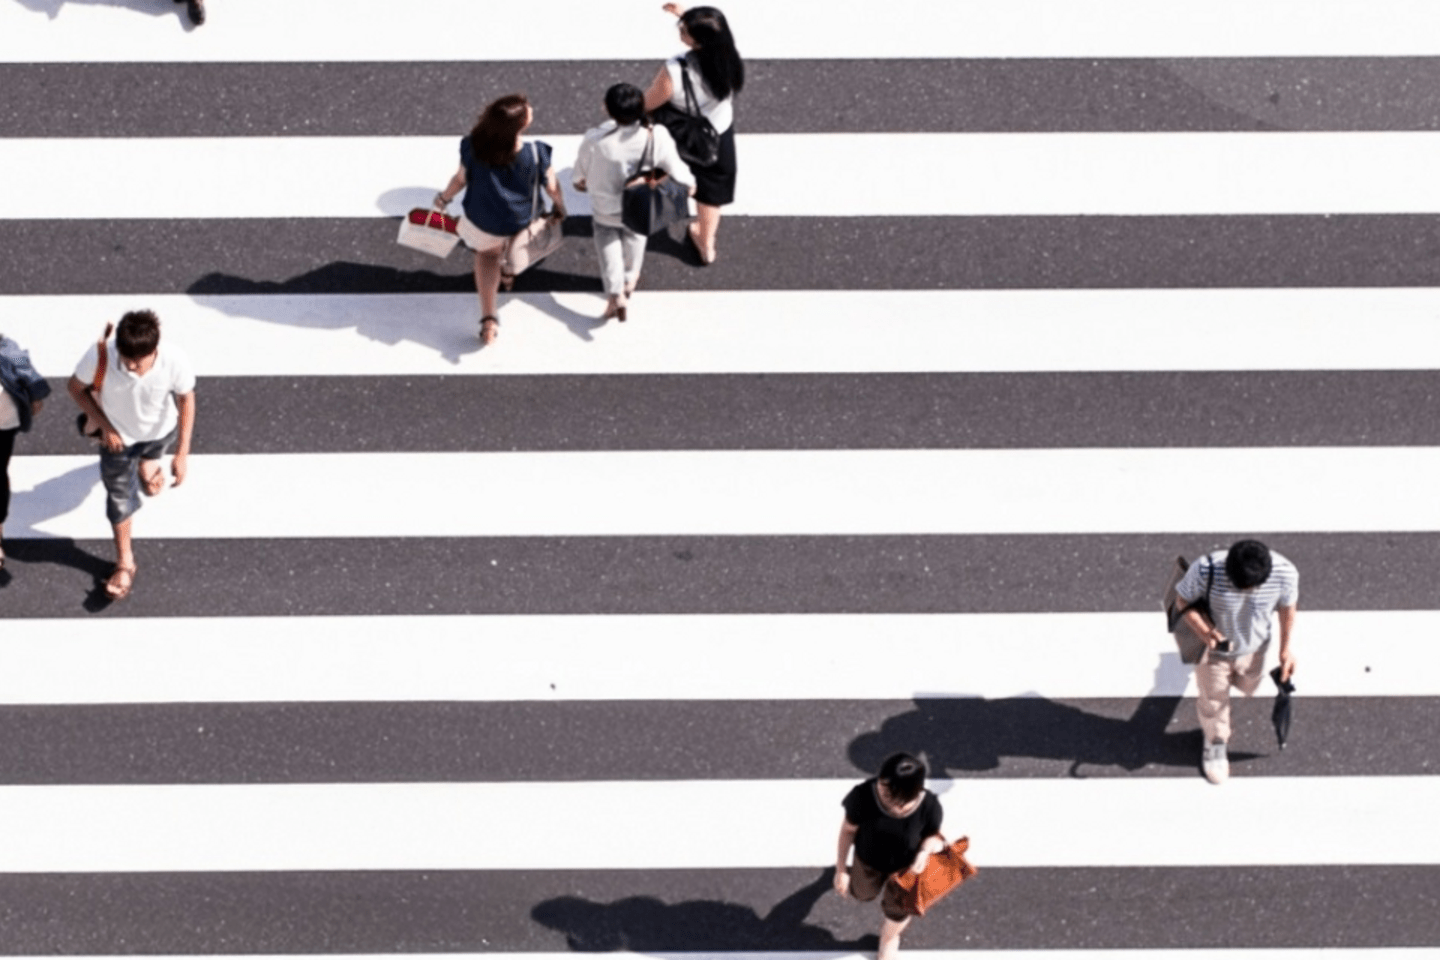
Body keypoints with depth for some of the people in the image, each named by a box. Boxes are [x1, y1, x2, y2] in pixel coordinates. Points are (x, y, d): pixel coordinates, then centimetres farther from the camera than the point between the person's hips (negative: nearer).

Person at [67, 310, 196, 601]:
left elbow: (186, 399, -20)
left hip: (160, 432, 1)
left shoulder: (174, 361, -40)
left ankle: (147, 461, 73)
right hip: (118, 436, -1)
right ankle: (125, 563, 35)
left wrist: (182, 453, -19)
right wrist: (104, 426, -20)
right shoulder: (100, 355, -40)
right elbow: (76, 388, -18)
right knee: (120, 497, 12)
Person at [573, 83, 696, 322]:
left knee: (606, 237, 28)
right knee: (634, 234, 34)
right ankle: (629, 280, 54)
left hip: (605, 207, -2)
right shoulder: (656, 137, -33)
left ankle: (616, 295, 19)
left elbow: (581, 172, -14)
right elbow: (675, 168, -15)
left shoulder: (595, 140, -36)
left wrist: (579, 182, 12)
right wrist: (688, 184, 9)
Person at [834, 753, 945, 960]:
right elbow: (848, 829, -20)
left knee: (897, 911, 28)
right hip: (869, 860, 0)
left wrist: (926, 850, -38)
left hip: (905, 866, 0)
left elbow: (932, 834, -15)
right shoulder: (863, 796, -40)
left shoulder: (929, 807, -38)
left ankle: (890, 937, 64)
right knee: (863, 893, 34)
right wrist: (841, 869, -8)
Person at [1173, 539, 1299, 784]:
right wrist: (1203, 631, -37)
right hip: (1212, 647, -3)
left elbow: (1287, 608, -11)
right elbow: (1183, 600, -21)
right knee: (1213, 702, 20)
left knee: (1247, 686, 33)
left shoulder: (1285, 573, -34)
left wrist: (1286, 648, 0)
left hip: (1253, 649, 3)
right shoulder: (1206, 570, -41)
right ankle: (1215, 743, 52)